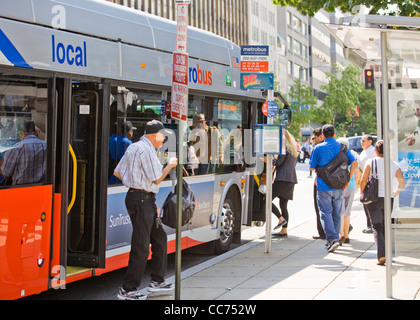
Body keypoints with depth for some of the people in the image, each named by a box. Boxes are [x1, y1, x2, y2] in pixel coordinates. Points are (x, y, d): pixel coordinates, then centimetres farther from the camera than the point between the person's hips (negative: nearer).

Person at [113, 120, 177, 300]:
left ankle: (157, 281, 26)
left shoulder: (133, 147, 16)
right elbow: (157, 179, -15)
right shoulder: (147, 150, -15)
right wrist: (170, 165, -1)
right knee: (141, 247, -6)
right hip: (143, 200, -11)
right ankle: (127, 290, 0)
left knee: (159, 237, 18)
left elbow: (117, 172, 18)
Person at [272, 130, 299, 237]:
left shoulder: (284, 147, -6)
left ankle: (281, 219, -13)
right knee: (283, 205, 10)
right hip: (292, 179, 9)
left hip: (283, 178, -9)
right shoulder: (294, 149, 22)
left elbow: (279, 162, -13)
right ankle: (284, 230, 8)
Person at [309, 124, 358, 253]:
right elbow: (354, 163, -1)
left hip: (324, 186, -4)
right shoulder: (342, 147, 5)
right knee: (336, 214, 12)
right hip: (338, 186, 4)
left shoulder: (318, 148, -6)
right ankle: (334, 239, 20)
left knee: (326, 213, -3)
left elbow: (312, 167, -1)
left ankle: (332, 238, -17)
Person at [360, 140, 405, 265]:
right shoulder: (394, 165, 5)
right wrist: (395, 193, 18)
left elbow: (363, 180, -10)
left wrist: (362, 193, 4)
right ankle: (386, 253, 22)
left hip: (374, 198, -3)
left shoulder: (371, 162, -4)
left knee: (377, 228, -3)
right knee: (385, 227, 17)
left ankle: (381, 255, -17)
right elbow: (402, 182, 2)